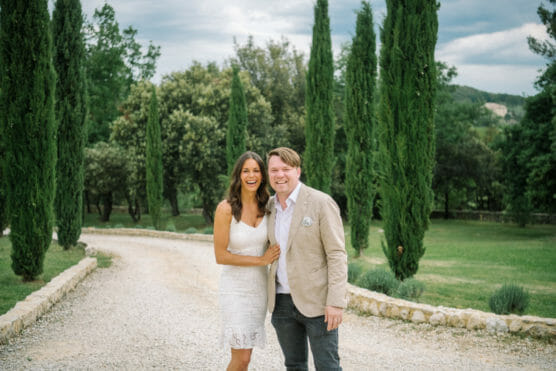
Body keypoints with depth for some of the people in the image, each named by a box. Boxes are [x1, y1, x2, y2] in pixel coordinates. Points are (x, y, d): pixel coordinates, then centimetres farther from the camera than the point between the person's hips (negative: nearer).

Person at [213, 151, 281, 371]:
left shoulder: (266, 207, 2)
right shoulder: (226, 209, -14)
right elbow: (220, 256, -14)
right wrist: (261, 260, -16)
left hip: (259, 287, 5)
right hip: (235, 288, -5)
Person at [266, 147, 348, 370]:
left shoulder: (321, 203, -10)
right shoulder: (270, 206, 9)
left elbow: (337, 254, -13)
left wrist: (336, 302, -19)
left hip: (317, 301, -6)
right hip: (282, 300, 6)